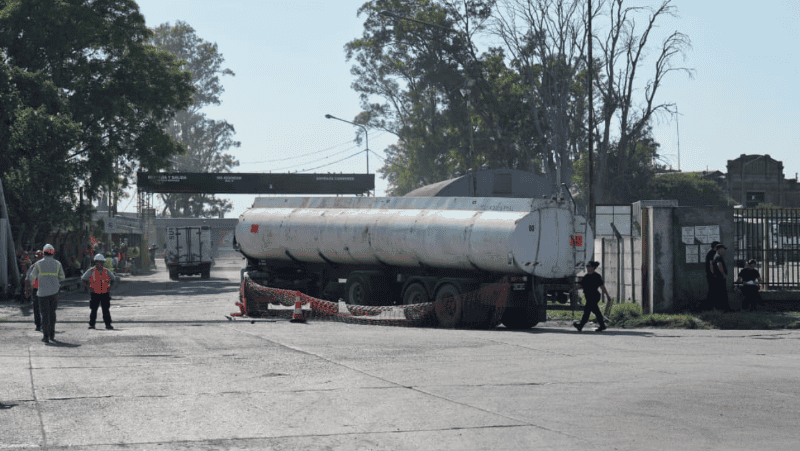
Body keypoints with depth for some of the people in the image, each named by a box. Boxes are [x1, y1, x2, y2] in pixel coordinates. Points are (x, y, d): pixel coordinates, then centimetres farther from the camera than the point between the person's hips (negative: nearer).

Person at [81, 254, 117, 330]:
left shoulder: (107, 271, 6)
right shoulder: (91, 271, 0)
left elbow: (113, 279, 20)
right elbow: (83, 279, 9)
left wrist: (109, 287, 7)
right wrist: (89, 287, 0)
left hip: (105, 294, 1)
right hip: (94, 294, -1)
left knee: (106, 310, 0)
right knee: (94, 310, 3)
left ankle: (108, 324, 3)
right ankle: (92, 324, 10)